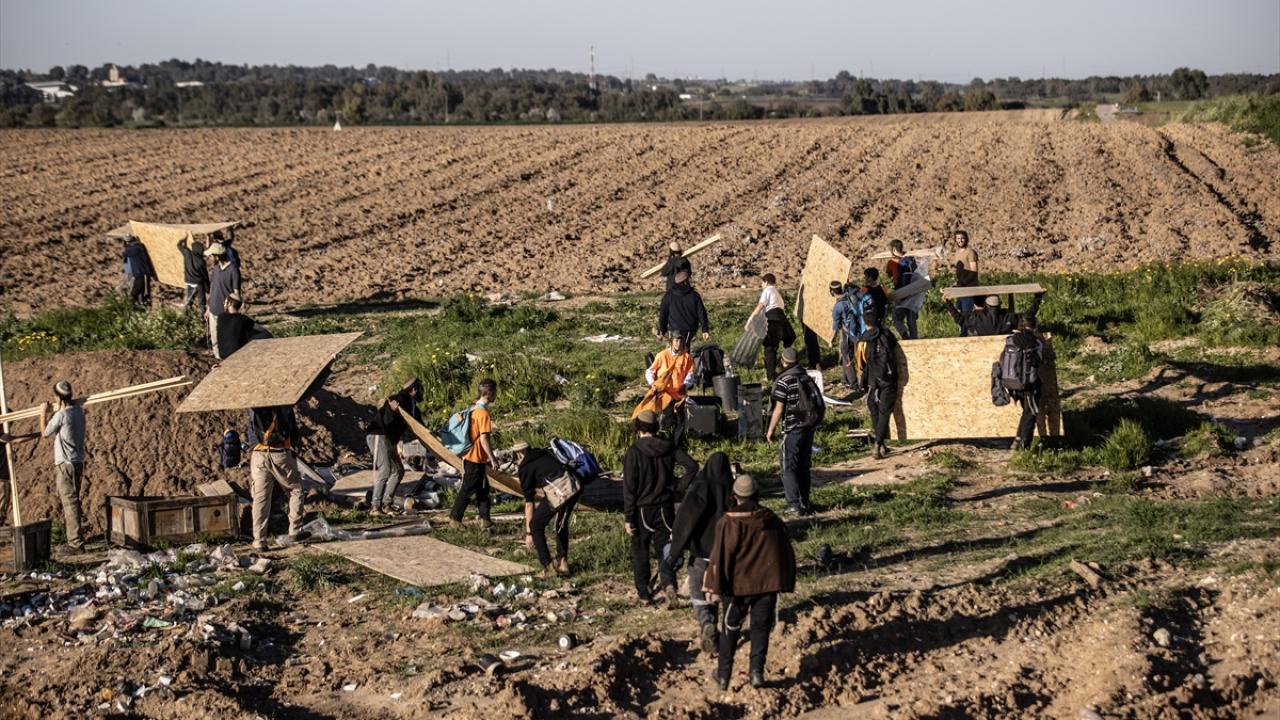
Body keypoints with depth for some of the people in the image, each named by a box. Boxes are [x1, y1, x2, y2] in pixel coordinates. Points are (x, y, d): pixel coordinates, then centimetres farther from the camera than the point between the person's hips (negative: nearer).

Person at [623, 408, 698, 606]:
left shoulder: (634, 451, -14)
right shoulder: (668, 447, -2)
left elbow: (629, 487, -14)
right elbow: (692, 466, -8)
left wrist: (628, 517, -10)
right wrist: (678, 484, 5)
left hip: (642, 510, -3)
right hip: (665, 508, 3)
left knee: (640, 551, 14)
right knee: (664, 549, 10)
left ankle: (644, 593, 20)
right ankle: (669, 583, -15)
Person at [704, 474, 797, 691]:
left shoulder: (728, 523, -11)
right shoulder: (772, 521, 1)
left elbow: (719, 556, -11)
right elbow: (786, 553, 8)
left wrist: (713, 586, -5)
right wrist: (787, 582, 17)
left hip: (738, 585, -2)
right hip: (767, 584, 2)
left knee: (731, 629, 11)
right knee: (761, 628, 10)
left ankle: (723, 676, 13)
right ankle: (757, 671, 1)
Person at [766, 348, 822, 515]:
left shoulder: (784, 381, -12)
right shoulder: (808, 379, 7)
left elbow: (779, 409, -13)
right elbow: (817, 403, 12)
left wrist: (770, 430, -3)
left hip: (792, 429, -6)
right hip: (809, 427, 7)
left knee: (789, 468, 0)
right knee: (804, 467, 13)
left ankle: (794, 505, -5)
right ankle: (805, 504, 16)